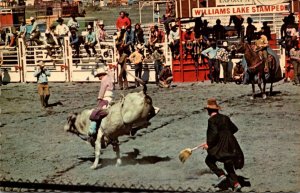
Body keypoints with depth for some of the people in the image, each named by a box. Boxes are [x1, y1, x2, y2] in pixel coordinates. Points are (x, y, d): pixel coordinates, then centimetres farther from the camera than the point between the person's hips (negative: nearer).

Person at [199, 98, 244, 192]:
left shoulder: (212, 120, -11)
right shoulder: (224, 117, 10)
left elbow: (214, 133, -22)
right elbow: (234, 128, 16)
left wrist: (209, 144, -13)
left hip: (221, 146, -7)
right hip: (231, 144, 7)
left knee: (209, 160, 12)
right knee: (228, 164, 17)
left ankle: (221, 175, -3)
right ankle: (235, 183, 6)